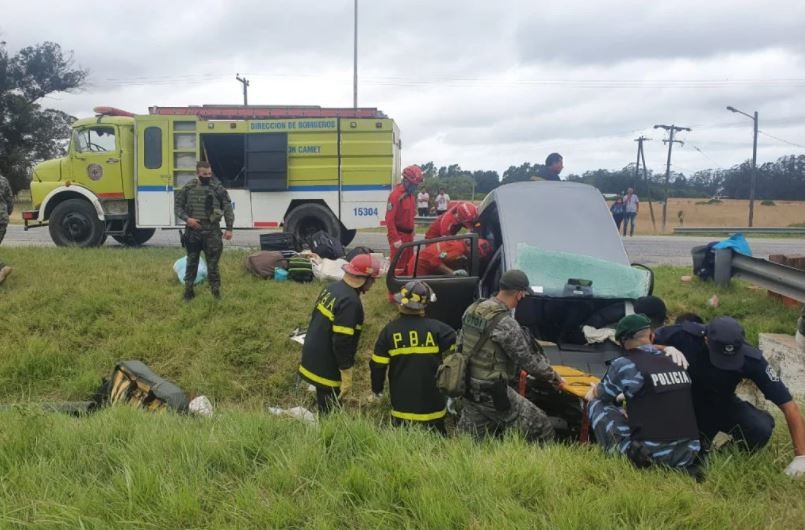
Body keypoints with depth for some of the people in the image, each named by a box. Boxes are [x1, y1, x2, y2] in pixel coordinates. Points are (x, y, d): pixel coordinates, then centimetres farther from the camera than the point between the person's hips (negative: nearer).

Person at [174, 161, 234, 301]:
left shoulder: (218, 188, -2)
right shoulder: (188, 188, 2)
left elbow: (227, 209, -2)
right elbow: (177, 206, 6)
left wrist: (229, 229, -8)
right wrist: (187, 218, -11)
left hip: (212, 231, -2)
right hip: (193, 231, 2)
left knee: (213, 262, 2)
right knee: (192, 262, 11)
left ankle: (216, 290, 12)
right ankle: (188, 290, 22)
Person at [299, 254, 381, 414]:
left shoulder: (332, 288, 4)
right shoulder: (350, 301, -25)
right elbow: (342, 342, -26)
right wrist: (347, 376, -19)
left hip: (313, 358, 9)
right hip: (326, 366, -9)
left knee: (324, 408, 21)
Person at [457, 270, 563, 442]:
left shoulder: (472, 310, 3)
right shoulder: (505, 323, -22)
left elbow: (460, 343, 13)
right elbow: (528, 359, -15)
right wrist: (552, 377, 1)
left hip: (468, 387, 8)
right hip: (492, 393, -8)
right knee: (541, 429, 2)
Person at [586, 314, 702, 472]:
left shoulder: (624, 364, -7)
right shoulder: (677, 364, 9)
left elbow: (600, 395, 13)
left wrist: (595, 391, 36)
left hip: (648, 456, -5)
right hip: (688, 455, 6)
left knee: (597, 404, 9)